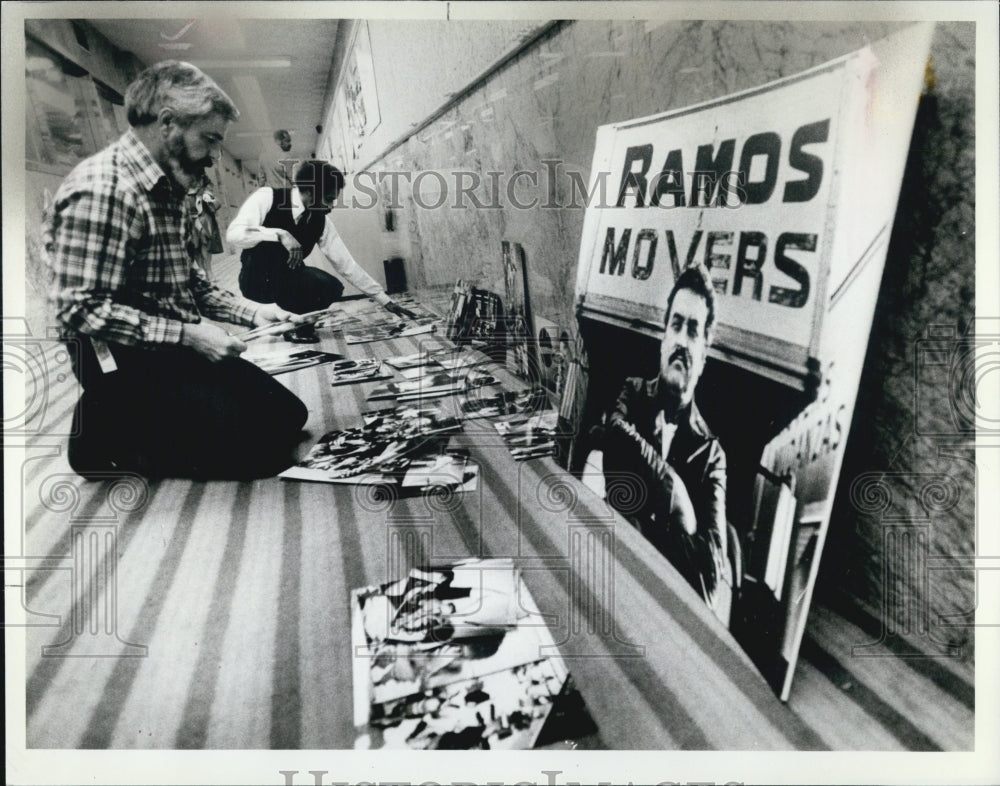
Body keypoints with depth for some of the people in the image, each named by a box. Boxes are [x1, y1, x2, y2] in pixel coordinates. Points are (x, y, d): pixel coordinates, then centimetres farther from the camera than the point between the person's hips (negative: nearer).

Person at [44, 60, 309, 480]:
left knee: (288, 415, 7)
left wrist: (251, 311, 8)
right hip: (123, 365, -10)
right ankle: (111, 438, 0)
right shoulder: (101, 189, -19)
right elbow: (82, 310, -24)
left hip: (175, 351, 10)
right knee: (257, 446, -16)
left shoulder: (166, 188, 12)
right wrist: (189, 336, -23)